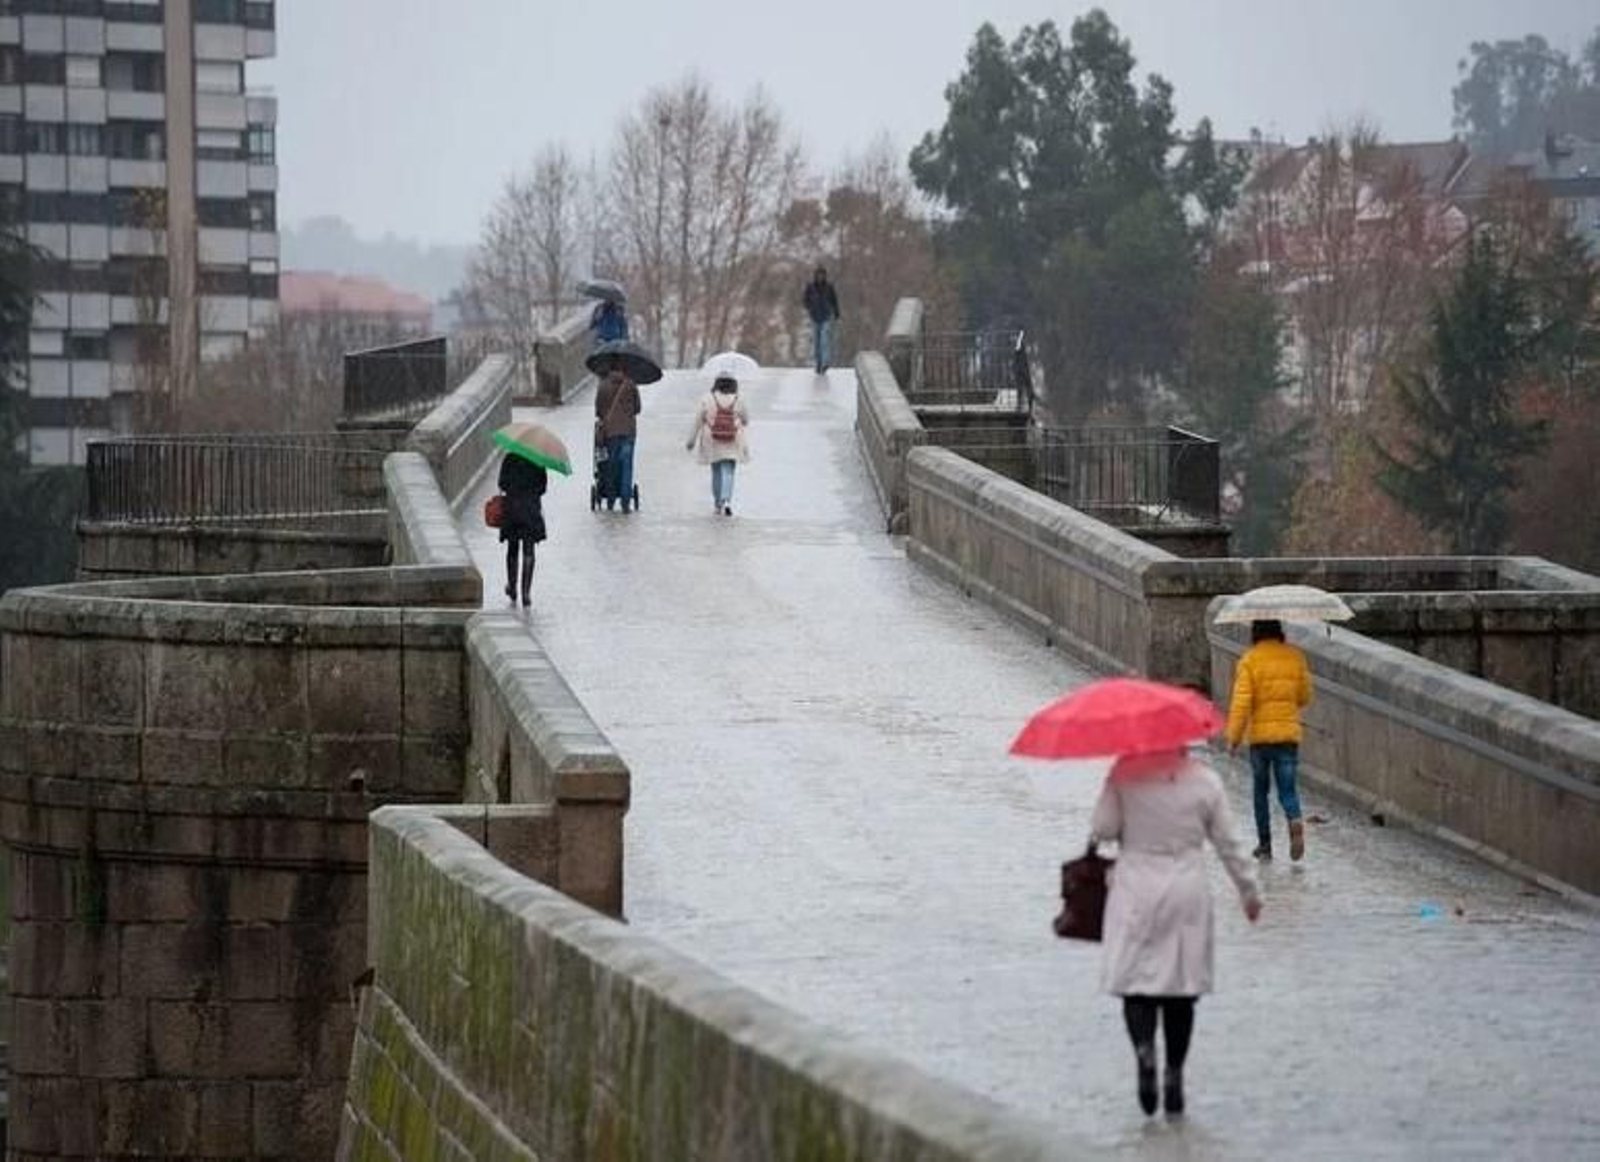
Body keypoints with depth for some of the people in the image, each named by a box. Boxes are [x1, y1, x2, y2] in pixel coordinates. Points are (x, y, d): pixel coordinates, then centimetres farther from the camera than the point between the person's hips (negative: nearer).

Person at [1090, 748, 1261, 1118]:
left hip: (1136, 892, -1)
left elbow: (1102, 829, -6)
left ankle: (1144, 1048, -25)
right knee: (1182, 988, 10)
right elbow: (1228, 842, 4)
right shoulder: (1205, 781, -2)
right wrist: (1249, 889, 16)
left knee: (1135, 979, 3)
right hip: (1187, 893, 1)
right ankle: (1174, 1074, 9)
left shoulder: (1125, 775, -8)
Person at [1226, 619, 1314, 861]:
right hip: (1289, 734, 2)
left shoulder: (1250, 660, -9)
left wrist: (1233, 737, -5)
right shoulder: (1295, 657, 2)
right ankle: (1295, 821, -25)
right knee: (1287, 789, 4)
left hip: (1259, 735, -2)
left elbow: (1241, 703, -13)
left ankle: (1264, 844, 17)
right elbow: (1305, 698, 10)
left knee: (1261, 791, 13)